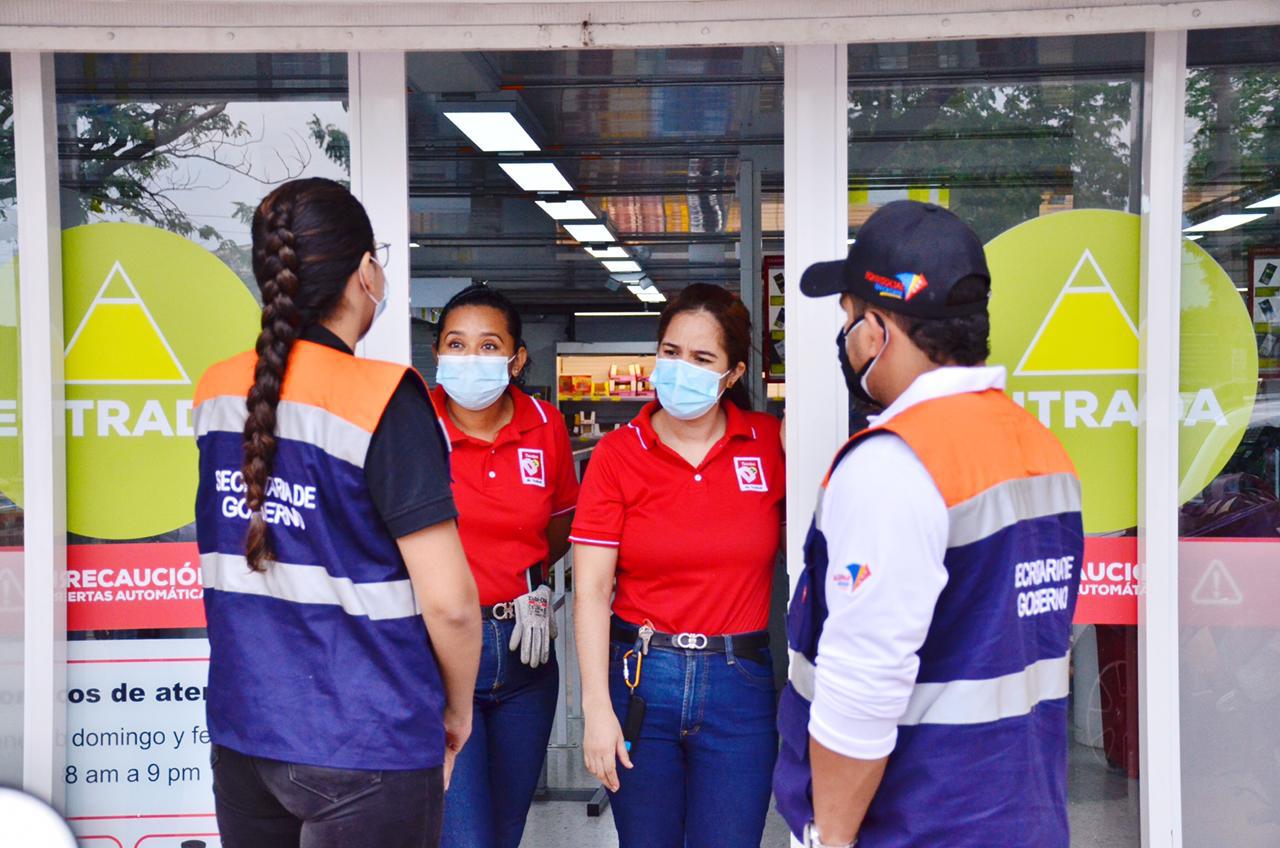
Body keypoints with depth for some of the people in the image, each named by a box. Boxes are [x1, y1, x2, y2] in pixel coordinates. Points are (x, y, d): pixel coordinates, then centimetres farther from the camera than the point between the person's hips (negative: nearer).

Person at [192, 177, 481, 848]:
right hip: (363, 749, -6)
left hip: (241, 733, 6)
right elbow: (448, 603, -17)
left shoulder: (216, 393, 3)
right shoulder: (383, 399, -17)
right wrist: (458, 709, -2)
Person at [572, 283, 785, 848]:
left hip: (739, 681, 0)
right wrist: (597, 709, -9)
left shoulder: (770, 444, 0)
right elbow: (590, 591, -5)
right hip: (642, 675, 0)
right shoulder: (617, 454, -3)